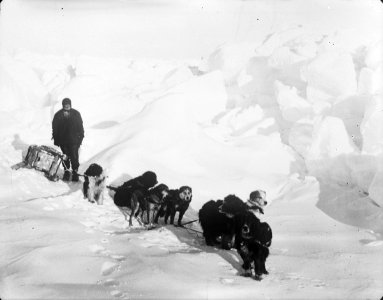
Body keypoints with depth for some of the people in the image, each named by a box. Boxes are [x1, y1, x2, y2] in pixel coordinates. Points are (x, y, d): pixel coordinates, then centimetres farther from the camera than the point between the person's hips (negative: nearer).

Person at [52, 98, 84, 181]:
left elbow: (80, 127, 5)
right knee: (65, 157, 11)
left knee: (74, 157, 0)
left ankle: (75, 172, 14)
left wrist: (80, 138, 3)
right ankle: (66, 171, 25)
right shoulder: (58, 115, -1)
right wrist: (56, 139, 3)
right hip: (62, 140, 1)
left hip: (74, 140, -1)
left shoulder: (76, 114, -1)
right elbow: (54, 128, 5)